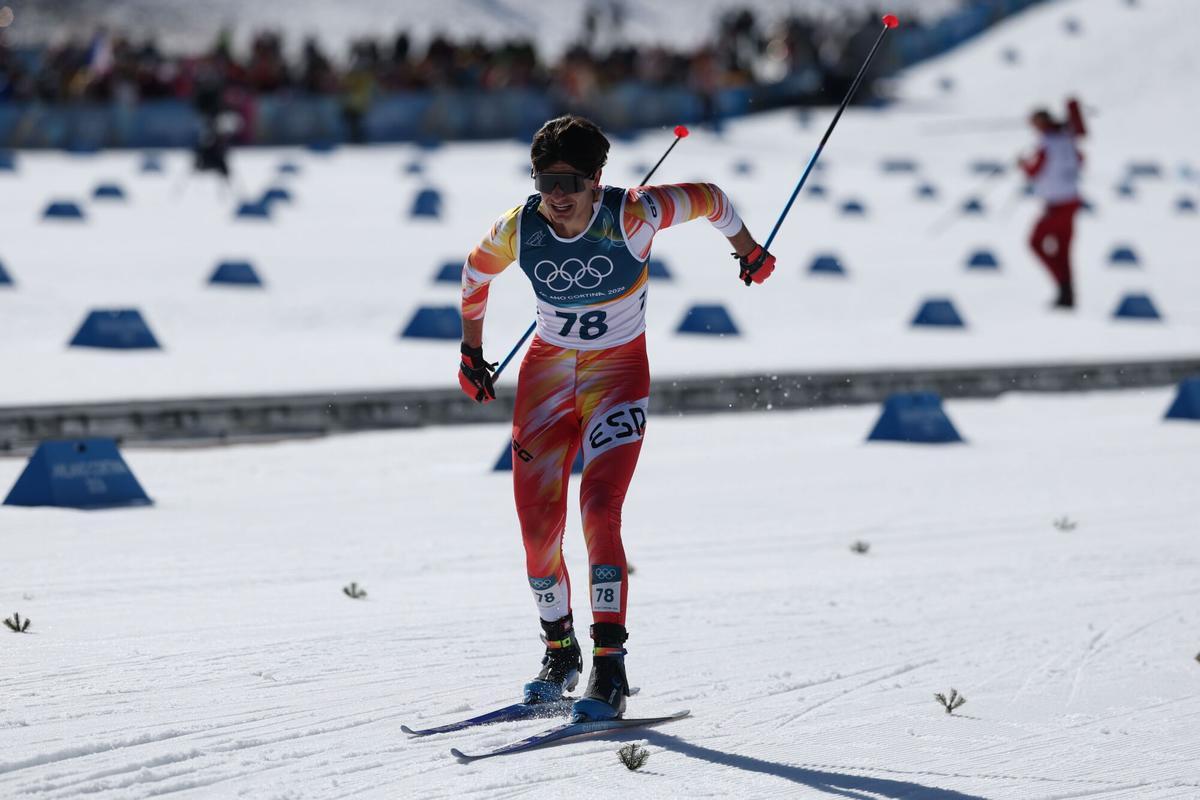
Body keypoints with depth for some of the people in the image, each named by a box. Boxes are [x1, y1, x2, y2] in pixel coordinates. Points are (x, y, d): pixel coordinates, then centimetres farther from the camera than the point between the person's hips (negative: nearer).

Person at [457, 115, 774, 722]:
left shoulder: (633, 217, -22)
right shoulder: (518, 229, -14)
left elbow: (707, 199, -4)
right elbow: (476, 272, 9)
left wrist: (747, 250, 13)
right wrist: (471, 352, 18)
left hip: (618, 375, -3)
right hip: (547, 373, 3)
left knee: (599, 512, -21)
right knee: (538, 529, -2)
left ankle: (610, 671, -19)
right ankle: (560, 653, 22)